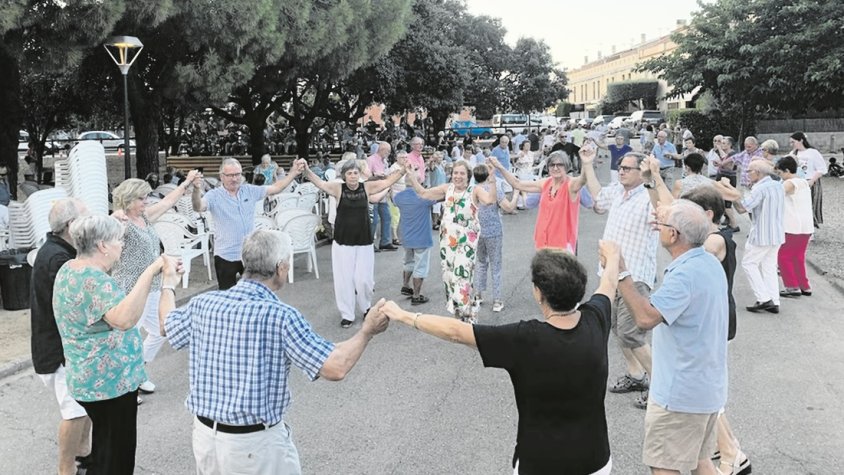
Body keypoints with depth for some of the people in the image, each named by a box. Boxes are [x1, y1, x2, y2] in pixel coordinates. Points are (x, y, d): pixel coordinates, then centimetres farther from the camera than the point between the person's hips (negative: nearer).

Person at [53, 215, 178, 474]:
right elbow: (125, 318, -44)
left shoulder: (69, 269, 6)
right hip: (110, 383, -10)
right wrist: (150, 272, -45)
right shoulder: (93, 279, -26)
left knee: (105, 450, 25)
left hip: (94, 380, 10)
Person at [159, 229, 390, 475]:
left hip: (204, 434, 5)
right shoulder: (281, 316, -22)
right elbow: (336, 368, -24)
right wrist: (367, 330, -7)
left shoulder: (202, 304, -5)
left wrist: (169, 280, 35)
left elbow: (167, 324, 17)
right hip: (257, 442, -5)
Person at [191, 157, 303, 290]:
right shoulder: (214, 196, -10)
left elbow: (275, 188, 6)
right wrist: (197, 189, -48)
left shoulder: (250, 190, 2)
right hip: (226, 256, -3)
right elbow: (198, 207, -27)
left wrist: (293, 173, -4)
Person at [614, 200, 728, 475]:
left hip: (680, 393, -10)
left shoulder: (685, 275, -26)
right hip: (708, 387, 10)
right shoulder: (710, 264, 5)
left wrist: (620, 273, -32)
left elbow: (646, 317, -35)